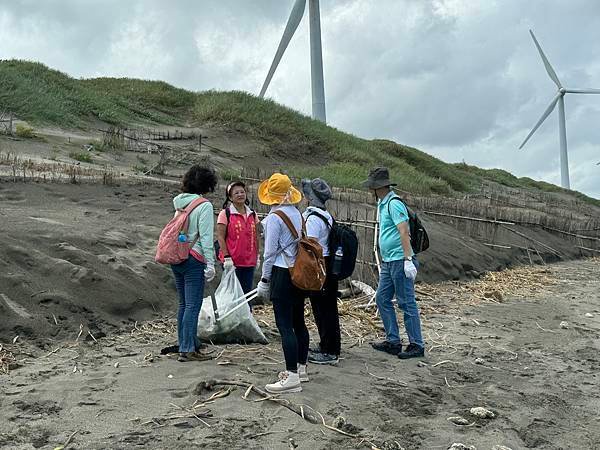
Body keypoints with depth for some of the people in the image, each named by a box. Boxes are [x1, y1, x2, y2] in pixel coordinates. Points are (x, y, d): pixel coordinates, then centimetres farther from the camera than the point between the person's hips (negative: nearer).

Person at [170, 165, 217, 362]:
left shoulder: (179, 203, 12)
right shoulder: (204, 205, -10)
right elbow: (206, 237, -14)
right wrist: (210, 264, -11)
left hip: (176, 258, 8)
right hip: (194, 259, -8)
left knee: (183, 304, 15)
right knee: (193, 305, -3)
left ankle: (185, 344, 22)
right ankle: (187, 349, -2)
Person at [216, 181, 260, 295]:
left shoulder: (252, 214, 12)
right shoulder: (225, 213, -3)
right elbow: (220, 237, -7)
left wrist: (257, 256, 14)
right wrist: (227, 257, -13)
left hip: (249, 262, 5)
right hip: (232, 262, -5)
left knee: (247, 293, 8)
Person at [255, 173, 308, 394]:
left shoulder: (274, 217, -12)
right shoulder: (297, 214, 9)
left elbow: (270, 251, -12)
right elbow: (301, 244, 13)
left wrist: (265, 279, -4)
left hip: (282, 274, -8)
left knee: (285, 326, -6)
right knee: (298, 322, 16)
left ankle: (292, 377, -6)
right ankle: (301, 368, 27)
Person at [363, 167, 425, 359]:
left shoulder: (394, 203, -14)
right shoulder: (383, 204, 17)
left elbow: (404, 232, -21)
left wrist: (408, 260, -26)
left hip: (399, 261, -10)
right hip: (388, 262, 10)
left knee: (407, 303, -4)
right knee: (382, 299, 12)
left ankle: (416, 345, 5)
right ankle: (393, 341, 18)